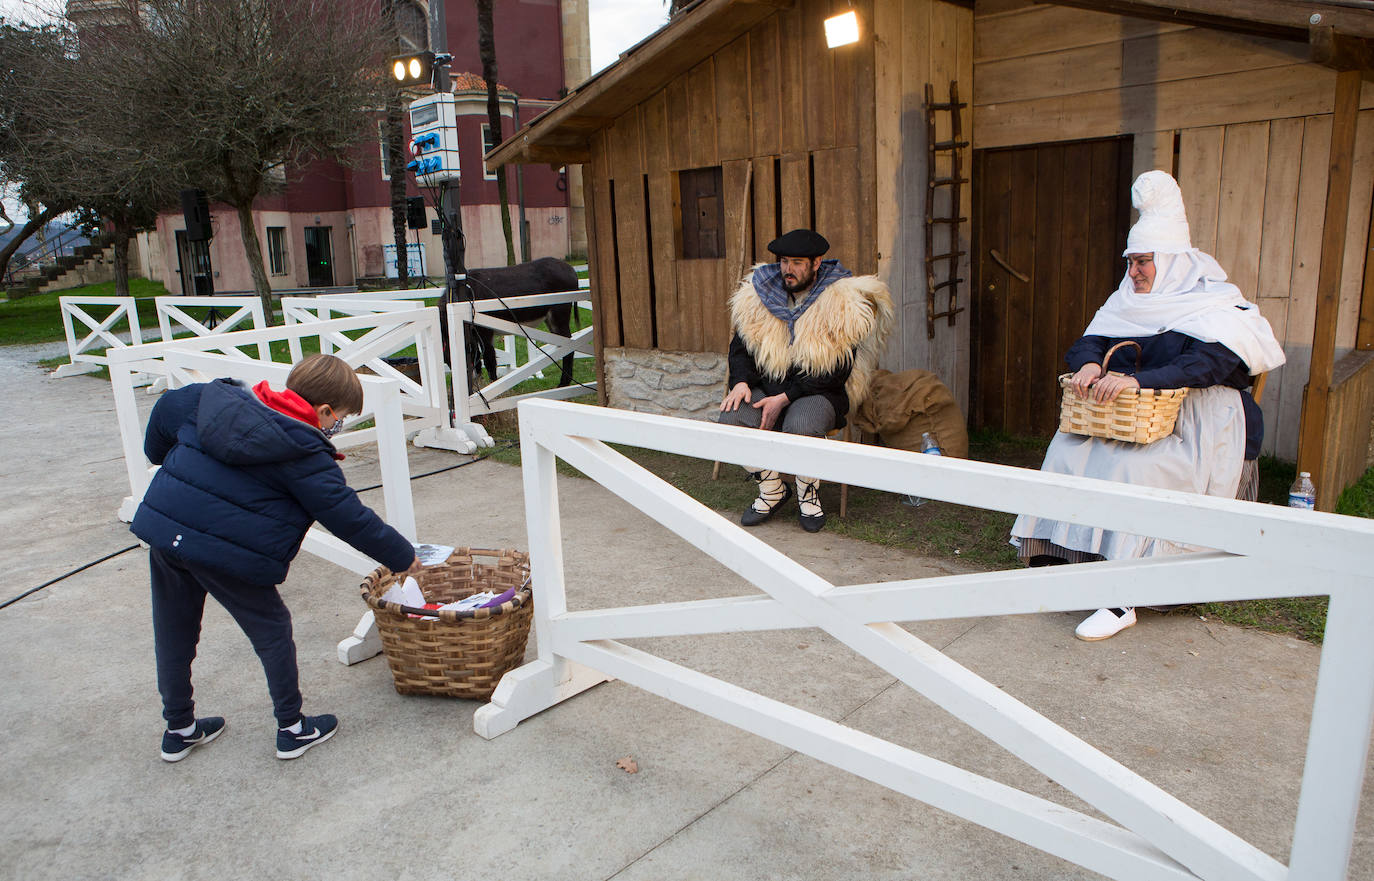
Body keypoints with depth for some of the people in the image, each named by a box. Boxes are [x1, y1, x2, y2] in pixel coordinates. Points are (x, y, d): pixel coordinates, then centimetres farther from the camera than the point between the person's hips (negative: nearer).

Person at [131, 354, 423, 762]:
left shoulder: (221, 399, 8)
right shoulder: (305, 456, -11)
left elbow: (167, 410, 19)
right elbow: (348, 517, -9)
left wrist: (161, 454, 39)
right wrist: (402, 556, 2)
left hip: (162, 528, 7)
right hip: (225, 552, -7)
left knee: (174, 632, 21)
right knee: (271, 629, 12)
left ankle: (179, 728, 39)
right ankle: (292, 729, 22)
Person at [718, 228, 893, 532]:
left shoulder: (842, 303, -7)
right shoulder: (759, 292, 7)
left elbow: (837, 371, -10)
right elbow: (741, 344, 15)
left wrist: (785, 398, -17)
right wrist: (741, 382, -7)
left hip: (818, 393, -4)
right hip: (766, 389, 4)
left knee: (801, 426, -37)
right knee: (731, 419, -25)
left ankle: (809, 495, -4)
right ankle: (772, 490, -1)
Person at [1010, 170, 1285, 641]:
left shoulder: (1216, 308, -7)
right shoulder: (1130, 303, 14)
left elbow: (1206, 365, -24)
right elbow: (1088, 341, 6)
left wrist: (1137, 380, -39)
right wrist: (1090, 364, -20)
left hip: (1197, 429, -6)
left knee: (1133, 469, -32)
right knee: (1067, 450, -18)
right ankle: (1056, 557, -15)